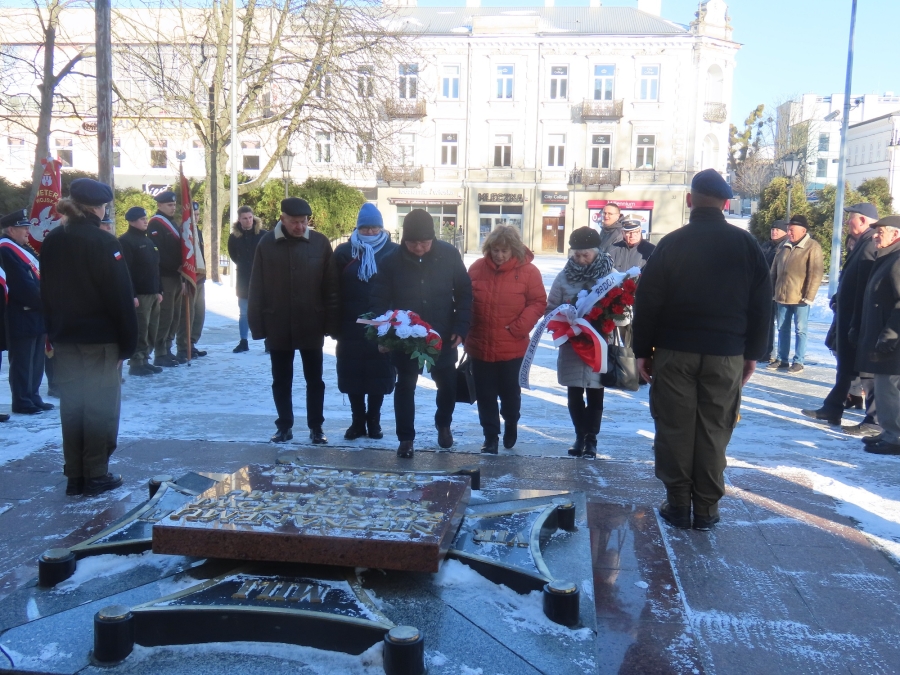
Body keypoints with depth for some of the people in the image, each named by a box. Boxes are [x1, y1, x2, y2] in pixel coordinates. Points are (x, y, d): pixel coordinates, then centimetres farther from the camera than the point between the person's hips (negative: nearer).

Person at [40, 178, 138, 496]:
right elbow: (121, 295, -15)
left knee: (71, 404, 11)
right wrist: (128, 340, -9)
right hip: (100, 338, -6)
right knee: (100, 406, 2)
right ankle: (96, 475, 7)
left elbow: (47, 292, 14)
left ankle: (74, 476, 16)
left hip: (64, 336, 6)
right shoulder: (102, 242, -13)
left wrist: (53, 332, 19)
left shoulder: (52, 242, 8)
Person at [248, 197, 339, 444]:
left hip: (312, 325, 0)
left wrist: (331, 322, -5)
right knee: (281, 381, 11)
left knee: (315, 380, 9)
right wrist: (257, 323, -4)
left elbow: (331, 287, -2)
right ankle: (284, 426, 25)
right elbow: (257, 287, -1)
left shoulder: (320, 242, -3)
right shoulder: (267, 243, -2)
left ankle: (316, 426, 22)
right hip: (278, 326, 1)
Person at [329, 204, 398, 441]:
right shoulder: (344, 251, 4)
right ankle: (357, 421, 20)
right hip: (351, 326, 1)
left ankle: (374, 421, 22)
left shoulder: (393, 252, 1)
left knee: (379, 375, 6)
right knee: (352, 375, 6)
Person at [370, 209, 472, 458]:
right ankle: (406, 438, 21)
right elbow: (379, 301, -8)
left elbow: (464, 293, -2)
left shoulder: (449, 254, -9)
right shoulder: (391, 261, -11)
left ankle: (443, 424, 41)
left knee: (447, 383, 14)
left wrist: (460, 328, -9)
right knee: (405, 386, 6)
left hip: (443, 335, 1)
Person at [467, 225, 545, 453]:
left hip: (511, 347, -2)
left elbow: (538, 302, -5)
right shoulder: (477, 268, 3)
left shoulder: (528, 271, -5)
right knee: (485, 395, 9)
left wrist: (519, 327, -17)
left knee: (509, 391, 14)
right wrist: (464, 330, 1)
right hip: (479, 345, 2)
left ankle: (511, 424, 42)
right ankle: (490, 437, 21)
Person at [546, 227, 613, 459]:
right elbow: (550, 310, 0)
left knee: (595, 395, 10)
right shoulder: (564, 277, -1)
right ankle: (580, 436, 29)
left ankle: (591, 438, 23)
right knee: (574, 395, 13)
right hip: (571, 347, 2)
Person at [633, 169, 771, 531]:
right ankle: (706, 508, 13)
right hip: (727, 354, 2)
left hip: (674, 351, -1)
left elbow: (647, 301, -4)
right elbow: (761, 304, 6)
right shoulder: (747, 244, 3)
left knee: (675, 429, 6)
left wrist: (643, 350, 3)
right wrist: (752, 352, 12)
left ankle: (678, 504, 12)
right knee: (714, 431, 7)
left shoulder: (671, 243, -3)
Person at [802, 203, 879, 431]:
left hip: (861, 322, -10)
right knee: (846, 366, 17)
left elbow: (867, 287, -24)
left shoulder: (871, 245, -17)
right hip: (851, 319, 10)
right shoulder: (861, 243, 15)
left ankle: (874, 421, 6)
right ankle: (832, 408, 28)